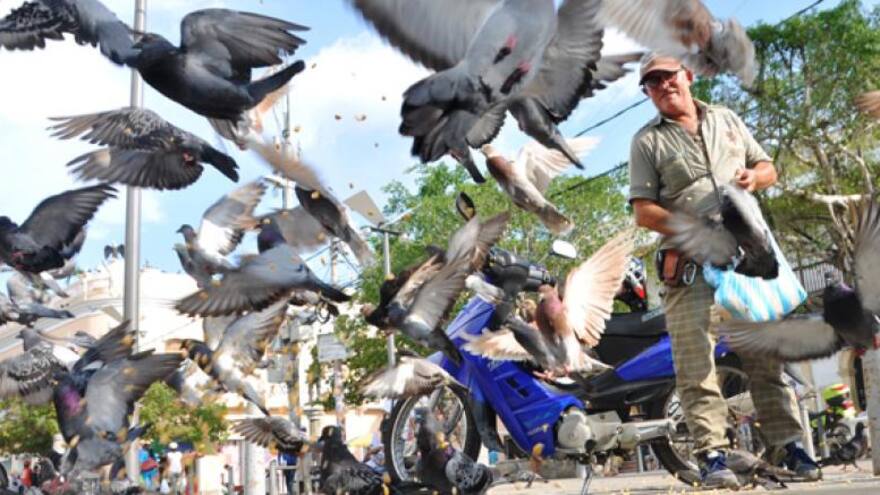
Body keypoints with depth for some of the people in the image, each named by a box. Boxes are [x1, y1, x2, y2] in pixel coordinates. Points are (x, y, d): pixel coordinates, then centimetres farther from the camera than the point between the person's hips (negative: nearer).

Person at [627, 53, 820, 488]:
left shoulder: (727, 120, 18)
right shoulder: (647, 141, 6)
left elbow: (768, 168, 23)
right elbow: (643, 211, -2)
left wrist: (754, 177, -1)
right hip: (689, 261, -3)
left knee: (765, 351, 3)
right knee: (695, 361, -8)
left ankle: (786, 443, 11)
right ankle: (712, 454, -4)